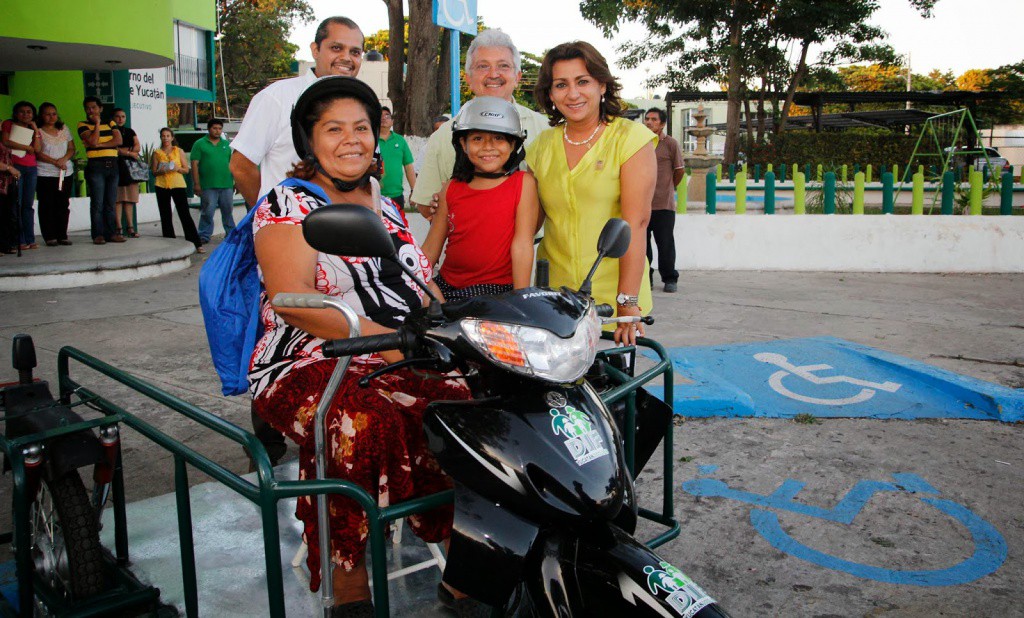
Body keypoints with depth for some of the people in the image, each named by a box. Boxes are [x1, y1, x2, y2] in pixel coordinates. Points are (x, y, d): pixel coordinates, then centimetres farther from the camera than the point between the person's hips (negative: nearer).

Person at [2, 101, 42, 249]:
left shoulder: (34, 130, 19)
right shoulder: (9, 124, 8)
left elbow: (37, 148, 2)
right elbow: (5, 142, -8)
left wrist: (35, 129, 2)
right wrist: (27, 147, -3)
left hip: (31, 169, 4)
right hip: (15, 166, -4)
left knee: (28, 205, 3)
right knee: (16, 204, -7)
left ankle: (30, 239, 3)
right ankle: (19, 240, -7)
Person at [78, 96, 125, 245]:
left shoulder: (110, 123, 16)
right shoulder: (83, 125, 6)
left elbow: (119, 140, 0)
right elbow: (92, 141, -11)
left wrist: (100, 144, -9)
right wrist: (97, 123, -2)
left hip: (112, 165, 3)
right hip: (96, 166, -3)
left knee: (110, 203, 4)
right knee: (97, 203, -6)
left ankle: (111, 233, 6)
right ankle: (98, 235, -4)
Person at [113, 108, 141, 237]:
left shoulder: (130, 132, 20)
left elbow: (138, 147, 9)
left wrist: (123, 150, -5)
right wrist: (130, 152, -3)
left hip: (130, 168, 4)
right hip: (116, 167, -4)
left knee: (130, 199, 1)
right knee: (117, 199, -8)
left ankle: (131, 227, 1)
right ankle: (119, 228, -9)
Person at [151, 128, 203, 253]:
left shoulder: (179, 151, 8)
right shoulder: (157, 153, 10)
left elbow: (186, 170, 6)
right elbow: (154, 172, 8)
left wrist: (177, 168, -13)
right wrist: (161, 171, -13)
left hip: (178, 185, -2)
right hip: (162, 186, 2)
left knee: (185, 215, -6)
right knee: (165, 217, 5)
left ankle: (197, 244, -8)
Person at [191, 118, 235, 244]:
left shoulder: (227, 144, 14)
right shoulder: (200, 144, 3)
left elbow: (233, 163, 15)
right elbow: (195, 164, -2)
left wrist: (236, 181, 10)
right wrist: (196, 184, -8)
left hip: (226, 185, 3)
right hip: (208, 186, -3)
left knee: (228, 211, 11)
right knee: (208, 212, -1)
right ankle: (204, 236, 7)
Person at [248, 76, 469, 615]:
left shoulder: (388, 208, 22)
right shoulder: (286, 203, 2)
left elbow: (426, 288, 22)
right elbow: (293, 299, -14)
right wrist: (390, 342, -24)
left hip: (404, 366, 6)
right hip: (311, 368, -5)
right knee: (359, 423, -37)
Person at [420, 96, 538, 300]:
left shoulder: (523, 183, -2)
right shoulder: (451, 188, 8)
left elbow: (522, 245, -8)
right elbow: (430, 249, 12)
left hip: (498, 289, -4)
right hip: (447, 286, 5)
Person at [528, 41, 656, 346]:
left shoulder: (630, 137, -3)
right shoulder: (542, 146, 10)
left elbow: (635, 222, -10)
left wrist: (627, 302, -16)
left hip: (614, 296, -3)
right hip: (554, 294, 3)